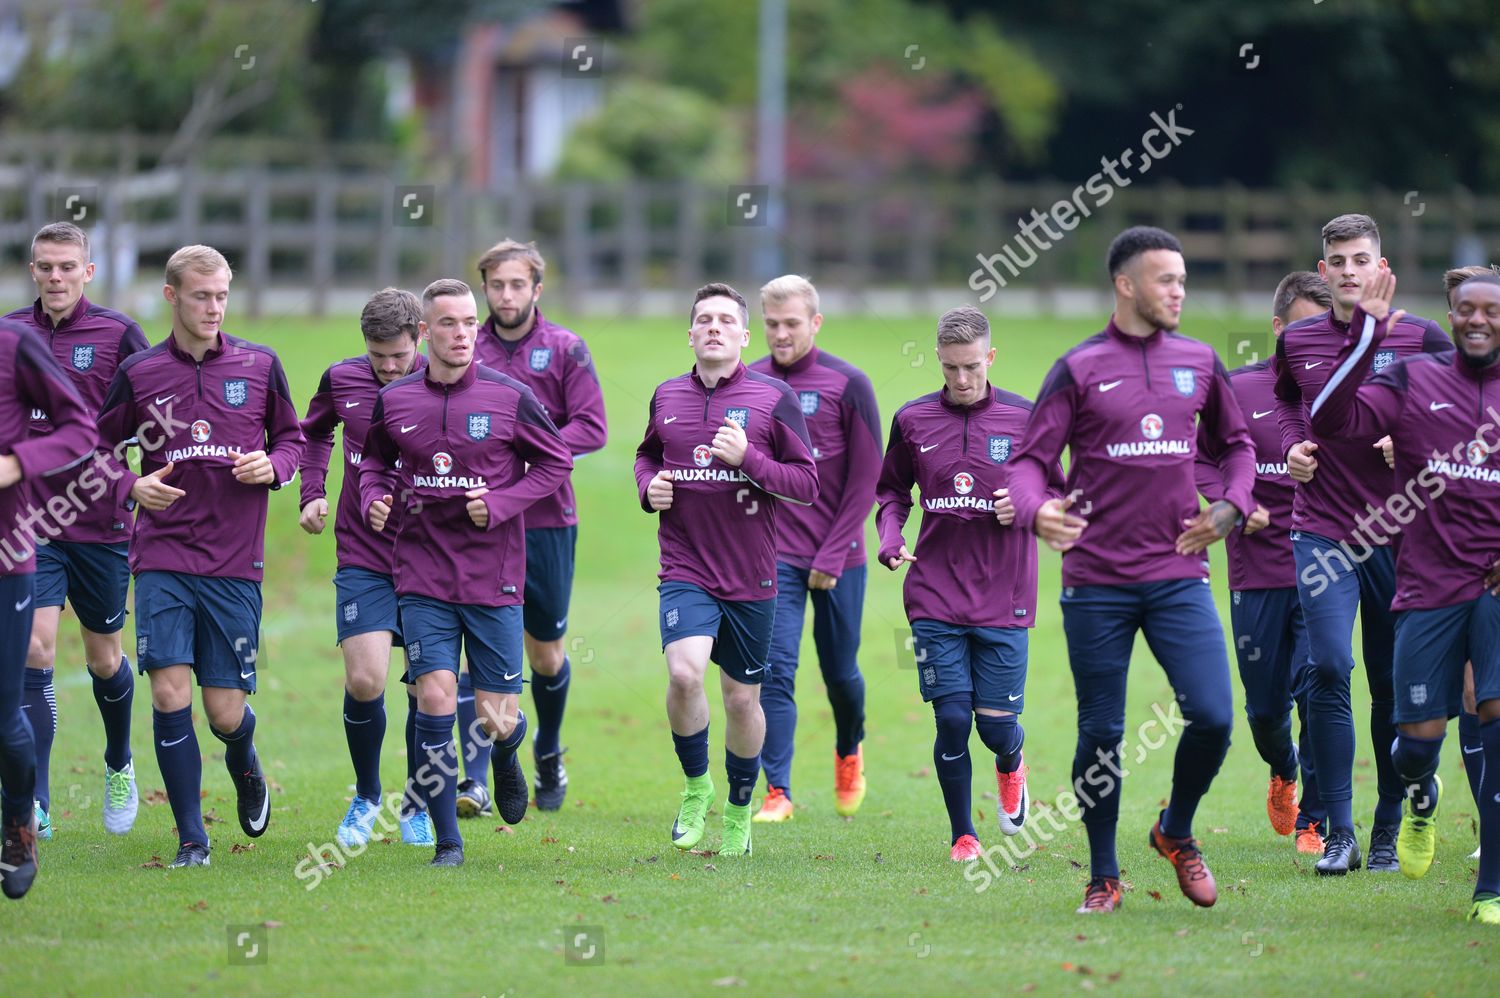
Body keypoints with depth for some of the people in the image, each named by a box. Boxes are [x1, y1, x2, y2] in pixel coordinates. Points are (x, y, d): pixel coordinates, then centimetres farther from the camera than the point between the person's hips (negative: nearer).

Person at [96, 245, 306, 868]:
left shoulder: (259, 365, 4)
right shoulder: (140, 372, 2)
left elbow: (291, 437, 15)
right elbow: (101, 446, 12)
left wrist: (273, 466, -7)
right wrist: (132, 487, -7)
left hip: (235, 562, 0)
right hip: (162, 557, 0)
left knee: (224, 712, 0)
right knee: (170, 693, -12)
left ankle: (244, 765, 38)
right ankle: (191, 839, 1)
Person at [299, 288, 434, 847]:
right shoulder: (341, 380, 1)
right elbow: (315, 432, 22)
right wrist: (312, 493, 10)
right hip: (363, 557, 1)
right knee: (364, 681, -12)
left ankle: (416, 806, 23)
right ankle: (366, 797, 12)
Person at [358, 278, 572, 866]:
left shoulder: (509, 398, -5)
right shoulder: (394, 402, 2)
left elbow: (556, 461, 3)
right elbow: (375, 460, 19)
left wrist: (500, 503, -10)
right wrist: (374, 497, -3)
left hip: (494, 580, -1)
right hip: (423, 579, 1)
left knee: (496, 721, 0)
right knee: (434, 700, -12)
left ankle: (505, 754, 40)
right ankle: (447, 841, -1)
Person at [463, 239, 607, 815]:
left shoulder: (565, 350, 0)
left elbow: (592, 428, -5)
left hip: (547, 520, 0)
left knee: (546, 655, 11)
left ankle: (549, 754, 38)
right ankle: (475, 782, -14)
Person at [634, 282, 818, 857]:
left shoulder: (773, 399, -3)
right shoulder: (666, 397, 7)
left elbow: (807, 484, -3)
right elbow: (647, 454, 26)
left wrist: (748, 459, -18)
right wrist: (648, 486, 4)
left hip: (751, 577, -1)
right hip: (685, 569, 1)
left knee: (742, 699, 7)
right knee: (683, 671, -23)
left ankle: (739, 811, 29)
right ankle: (695, 787, 0)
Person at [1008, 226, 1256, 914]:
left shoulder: (1198, 363, 10)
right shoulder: (1079, 369, -1)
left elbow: (1236, 443, 23)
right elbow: (1029, 459, -2)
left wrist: (1231, 507, 5)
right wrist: (1036, 510, -24)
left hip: (1178, 574, 2)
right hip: (1097, 580, -2)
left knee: (1213, 716, -10)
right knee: (1101, 732, 2)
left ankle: (1176, 832, 17)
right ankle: (1102, 877, 16)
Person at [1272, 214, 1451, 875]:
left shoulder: (1421, 340, -1)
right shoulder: (1297, 342, 6)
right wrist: (1292, 444, 8)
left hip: (1397, 534, -1)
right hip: (1321, 531, 1)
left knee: (1393, 683, 5)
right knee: (1328, 671, -12)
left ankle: (1389, 832, 16)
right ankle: (1339, 832, -8)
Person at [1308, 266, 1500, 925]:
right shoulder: (1413, 380, 5)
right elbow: (1329, 420, -9)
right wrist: (1364, 335, -17)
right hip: (1429, 589, 0)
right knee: (1418, 736, 0)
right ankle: (1420, 797, 41)